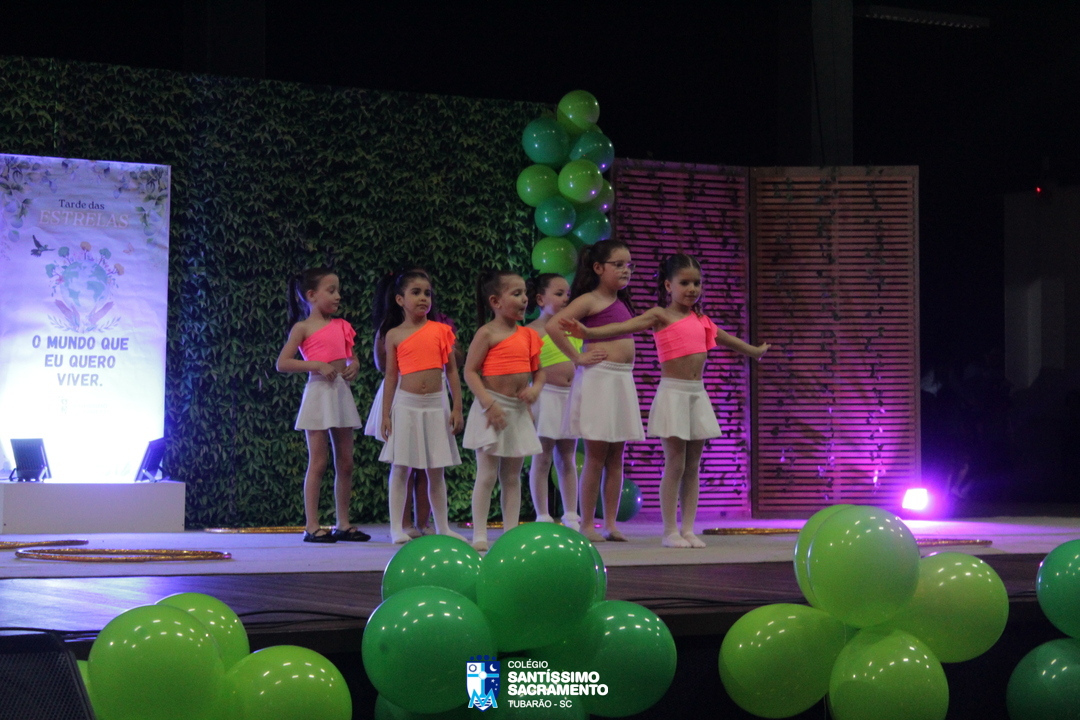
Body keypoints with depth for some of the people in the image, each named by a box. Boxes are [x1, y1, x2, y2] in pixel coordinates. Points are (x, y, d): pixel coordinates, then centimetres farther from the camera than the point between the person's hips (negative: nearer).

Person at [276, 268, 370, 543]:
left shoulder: (341, 326, 13)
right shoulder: (303, 328, -4)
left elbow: (353, 357, 24)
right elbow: (282, 363, -10)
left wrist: (353, 367, 0)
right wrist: (317, 365, -17)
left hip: (342, 393, 6)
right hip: (319, 391, -6)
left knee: (345, 463, 7)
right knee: (318, 463, -5)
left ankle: (343, 524, 14)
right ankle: (311, 527, -1)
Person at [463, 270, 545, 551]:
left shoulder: (528, 335, 9)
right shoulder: (487, 333, -9)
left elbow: (538, 370, 17)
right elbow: (470, 371, -12)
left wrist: (535, 389, -4)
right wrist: (489, 403, -20)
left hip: (518, 410, 6)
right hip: (492, 409, -6)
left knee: (512, 476, 9)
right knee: (487, 475, -5)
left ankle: (511, 531, 12)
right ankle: (479, 535, -2)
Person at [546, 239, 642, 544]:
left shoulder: (622, 302, 16)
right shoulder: (589, 300, -8)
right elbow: (554, 325, -20)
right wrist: (576, 357, -15)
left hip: (623, 380, 7)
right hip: (598, 379, -7)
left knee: (616, 457, 7)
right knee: (596, 456, -4)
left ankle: (611, 523, 10)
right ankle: (587, 525, 2)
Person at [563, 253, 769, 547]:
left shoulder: (700, 320, 15)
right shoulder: (661, 316, -4)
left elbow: (726, 339, 34)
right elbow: (625, 326, -18)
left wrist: (755, 351, 50)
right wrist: (588, 332, -33)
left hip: (697, 394, 6)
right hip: (672, 392, -6)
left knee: (693, 465, 6)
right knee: (675, 464, -6)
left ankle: (688, 529, 9)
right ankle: (670, 531, -1)